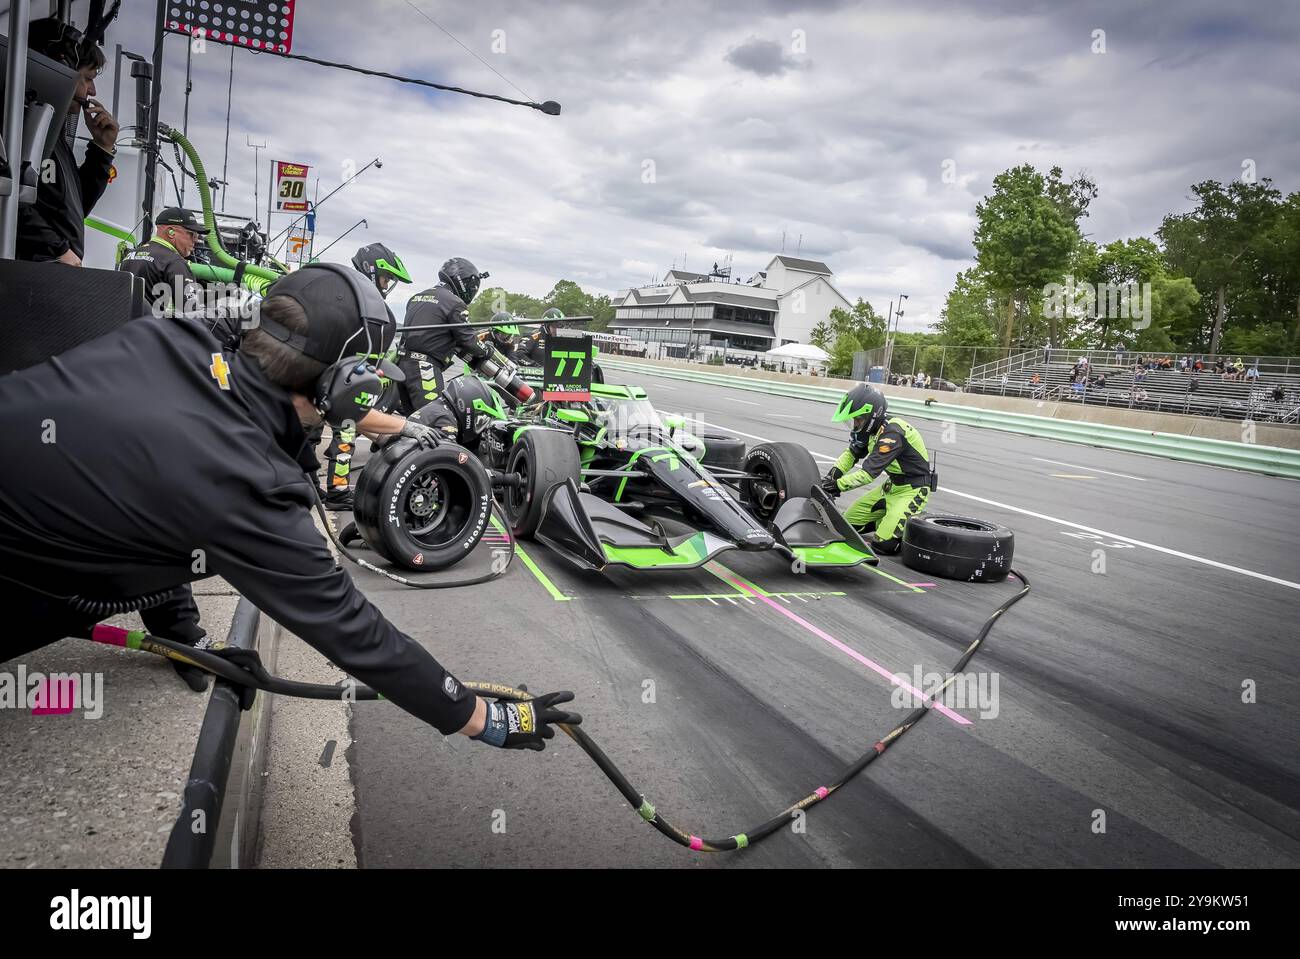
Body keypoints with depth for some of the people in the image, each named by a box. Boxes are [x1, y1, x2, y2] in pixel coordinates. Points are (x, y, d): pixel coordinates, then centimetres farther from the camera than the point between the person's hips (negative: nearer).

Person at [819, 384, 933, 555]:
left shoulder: (892, 433, -29)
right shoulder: (873, 427, -1)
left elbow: (870, 471, -32)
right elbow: (852, 453, 5)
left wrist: (838, 486, -31)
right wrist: (832, 475, -11)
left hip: (912, 490, -9)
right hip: (891, 486, 9)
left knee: (882, 545, -18)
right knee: (849, 521, 7)